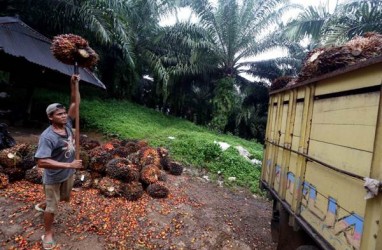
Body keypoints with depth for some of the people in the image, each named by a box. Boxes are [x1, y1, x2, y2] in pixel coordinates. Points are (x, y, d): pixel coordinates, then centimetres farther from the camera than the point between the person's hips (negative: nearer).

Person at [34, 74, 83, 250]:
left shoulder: (67, 124, -10)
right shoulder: (47, 136, -29)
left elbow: (75, 103, -10)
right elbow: (41, 162, -35)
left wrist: (73, 84, -21)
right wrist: (69, 164, -38)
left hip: (69, 174, 7)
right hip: (54, 177, -7)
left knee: (64, 198, 29)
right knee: (52, 206, 11)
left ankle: (42, 205, 58)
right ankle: (48, 234, 34)